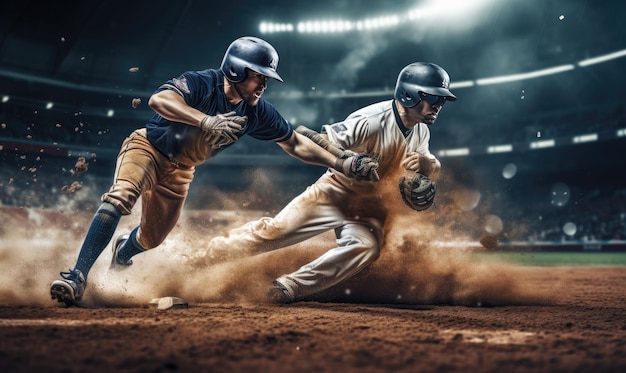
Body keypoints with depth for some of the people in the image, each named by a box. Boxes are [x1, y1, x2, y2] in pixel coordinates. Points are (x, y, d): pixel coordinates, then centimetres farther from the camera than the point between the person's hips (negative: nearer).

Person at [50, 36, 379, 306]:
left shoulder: (258, 112, -12)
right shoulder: (202, 83, -26)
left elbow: (296, 144, -4)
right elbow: (158, 100, -42)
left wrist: (341, 164, -9)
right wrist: (207, 121, -50)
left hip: (179, 171, 5)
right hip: (148, 147, -5)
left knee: (152, 238, 11)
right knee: (119, 199, -30)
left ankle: (121, 253, 47)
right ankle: (77, 278, -22)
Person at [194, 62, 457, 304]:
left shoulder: (420, 131, 0)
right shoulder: (372, 120, -24)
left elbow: (434, 170, 5)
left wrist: (423, 161, -16)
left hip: (369, 208, 5)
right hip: (335, 193, -5)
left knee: (366, 246, -26)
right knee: (276, 230, -9)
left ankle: (290, 287, -23)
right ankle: (202, 257, 11)